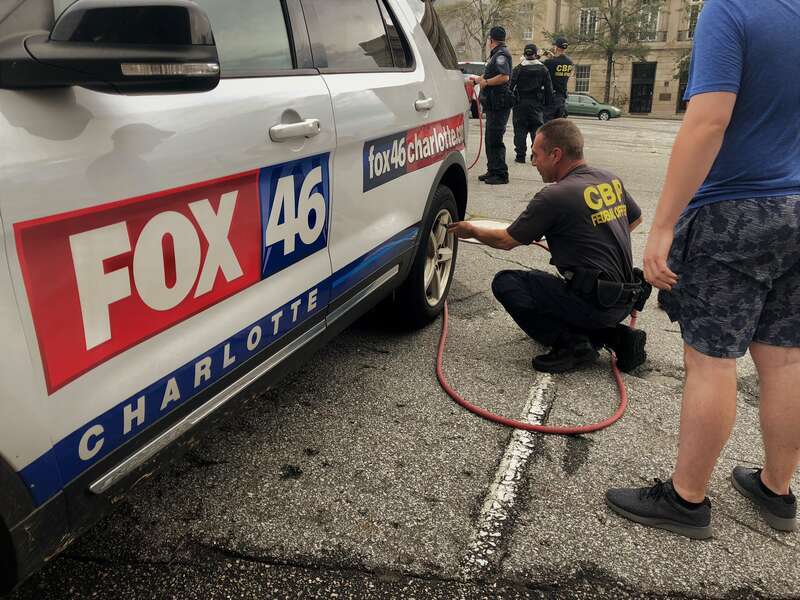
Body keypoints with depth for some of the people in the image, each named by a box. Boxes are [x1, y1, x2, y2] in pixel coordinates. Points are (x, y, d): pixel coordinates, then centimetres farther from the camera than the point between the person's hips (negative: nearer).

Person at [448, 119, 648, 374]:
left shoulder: (554, 197, -16)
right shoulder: (611, 180, 7)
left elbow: (506, 240, -4)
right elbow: (636, 218, 26)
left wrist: (472, 230, 13)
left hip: (594, 302, -8)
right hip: (625, 300, 9)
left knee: (505, 283, -5)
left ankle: (571, 343, -7)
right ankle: (618, 336, 12)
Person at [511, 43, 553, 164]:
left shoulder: (518, 69, -2)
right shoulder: (543, 70, 5)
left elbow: (511, 86, -5)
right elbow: (549, 89, 5)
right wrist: (547, 103, 12)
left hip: (520, 104, -1)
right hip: (536, 104, 2)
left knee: (520, 130, 3)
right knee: (536, 130, 6)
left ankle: (520, 155, 2)